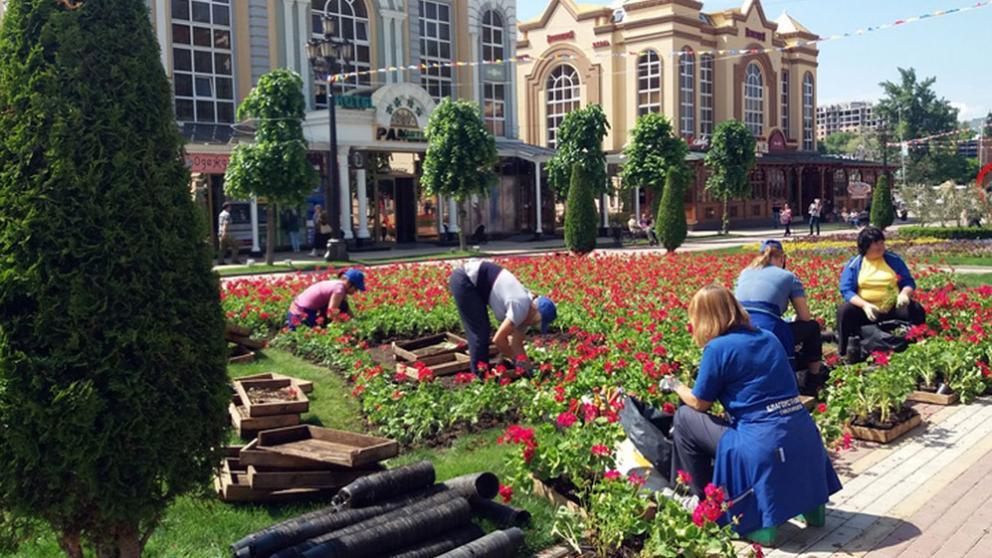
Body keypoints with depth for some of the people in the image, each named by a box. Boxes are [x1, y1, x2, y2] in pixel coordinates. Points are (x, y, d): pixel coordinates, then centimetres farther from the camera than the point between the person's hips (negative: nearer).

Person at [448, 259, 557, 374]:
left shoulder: (525, 310, 6)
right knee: (480, 332, -5)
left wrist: (526, 365, -1)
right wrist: (516, 359, -5)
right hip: (463, 280, -9)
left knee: (480, 331, 15)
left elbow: (516, 343, 9)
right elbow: (498, 339, -18)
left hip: (472, 281, 9)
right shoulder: (521, 307, -21)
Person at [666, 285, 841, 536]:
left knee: (684, 417, 8)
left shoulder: (718, 348, -7)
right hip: (804, 436, 8)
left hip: (765, 445, -7)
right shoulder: (769, 338, 15)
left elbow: (700, 403, 4)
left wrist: (675, 385, 24)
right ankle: (810, 500, 24)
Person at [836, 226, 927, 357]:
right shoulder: (853, 264, 1)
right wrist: (864, 305, -23)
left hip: (892, 309, 2)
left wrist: (904, 294, -16)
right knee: (845, 310, -30)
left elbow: (909, 282, 8)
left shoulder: (894, 260, 8)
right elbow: (847, 290, -6)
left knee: (916, 309, -22)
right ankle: (846, 353, -19)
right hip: (865, 309, -2)